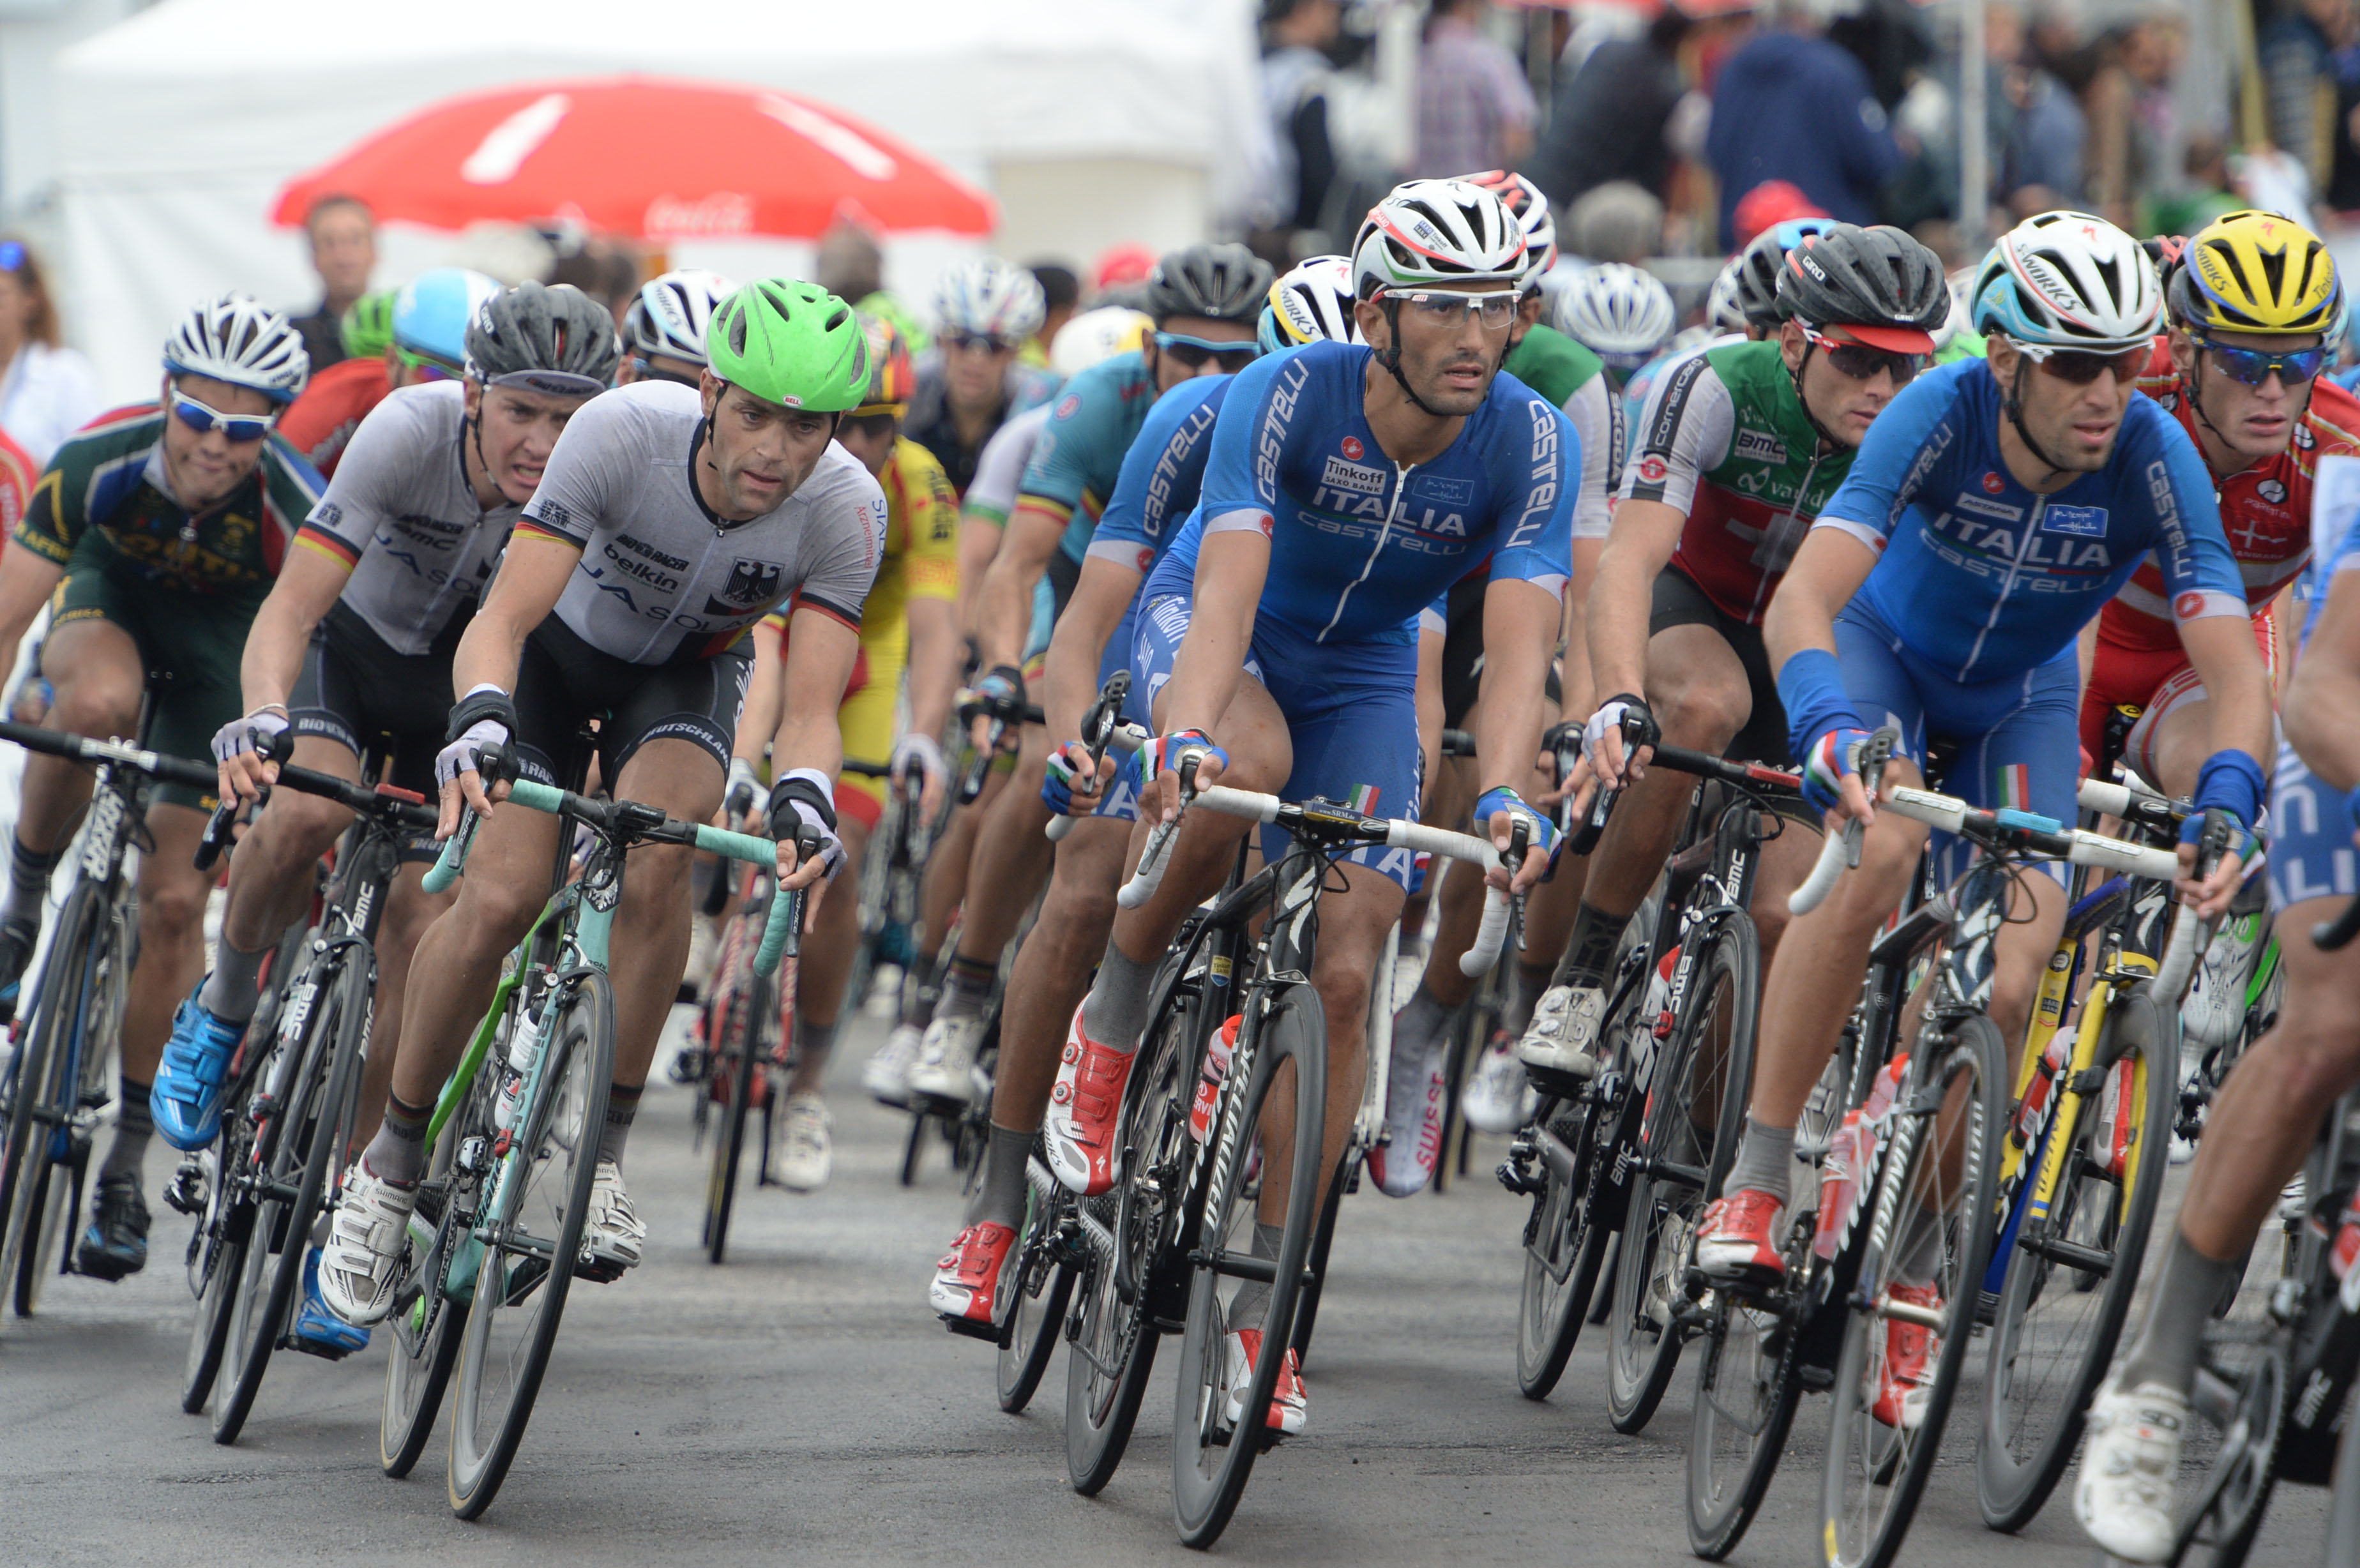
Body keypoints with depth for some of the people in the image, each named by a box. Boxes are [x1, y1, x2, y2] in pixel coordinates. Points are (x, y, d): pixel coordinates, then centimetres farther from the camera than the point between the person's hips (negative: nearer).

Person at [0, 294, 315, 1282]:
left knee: (175, 904, -6)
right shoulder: (97, 467, -32)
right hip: (109, 600, 0)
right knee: (99, 702, -40)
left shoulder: (297, 512, -33)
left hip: (223, 644, 0)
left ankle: (127, 1167, 6)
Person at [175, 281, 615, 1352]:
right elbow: (293, 606, -37)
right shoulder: (409, 433, -33)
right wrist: (261, 721, -55)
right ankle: (222, 1012, -3)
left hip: (468, 690, 2)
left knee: (420, 942, -8)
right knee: (302, 815, -33)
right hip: (356, 644, -2)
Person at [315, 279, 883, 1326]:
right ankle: (391, 1162, 1)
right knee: (501, 895, -20)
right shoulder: (623, 431, -35)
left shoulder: (846, 507, -29)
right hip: (559, 642, -1)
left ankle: (604, 1153, -14)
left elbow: (810, 709, -31)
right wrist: (480, 725, -57)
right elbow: (502, 617, -38)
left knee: (657, 861, -29)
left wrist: (802, 803, -53)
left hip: (687, 671, 1)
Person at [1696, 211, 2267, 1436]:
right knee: (1881, 850, -34)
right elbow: (1802, 603, -40)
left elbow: (2236, 668, -32)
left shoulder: (2152, 458, -30)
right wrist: (1833, 738, -58)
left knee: (2010, 990, -15)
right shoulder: (1942, 414, -33)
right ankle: (1755, 1181, -26)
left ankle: (1913, 1264, 4)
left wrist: (2225, 808, -50)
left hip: (2021, 701, 2)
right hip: (1887, 653, -2)